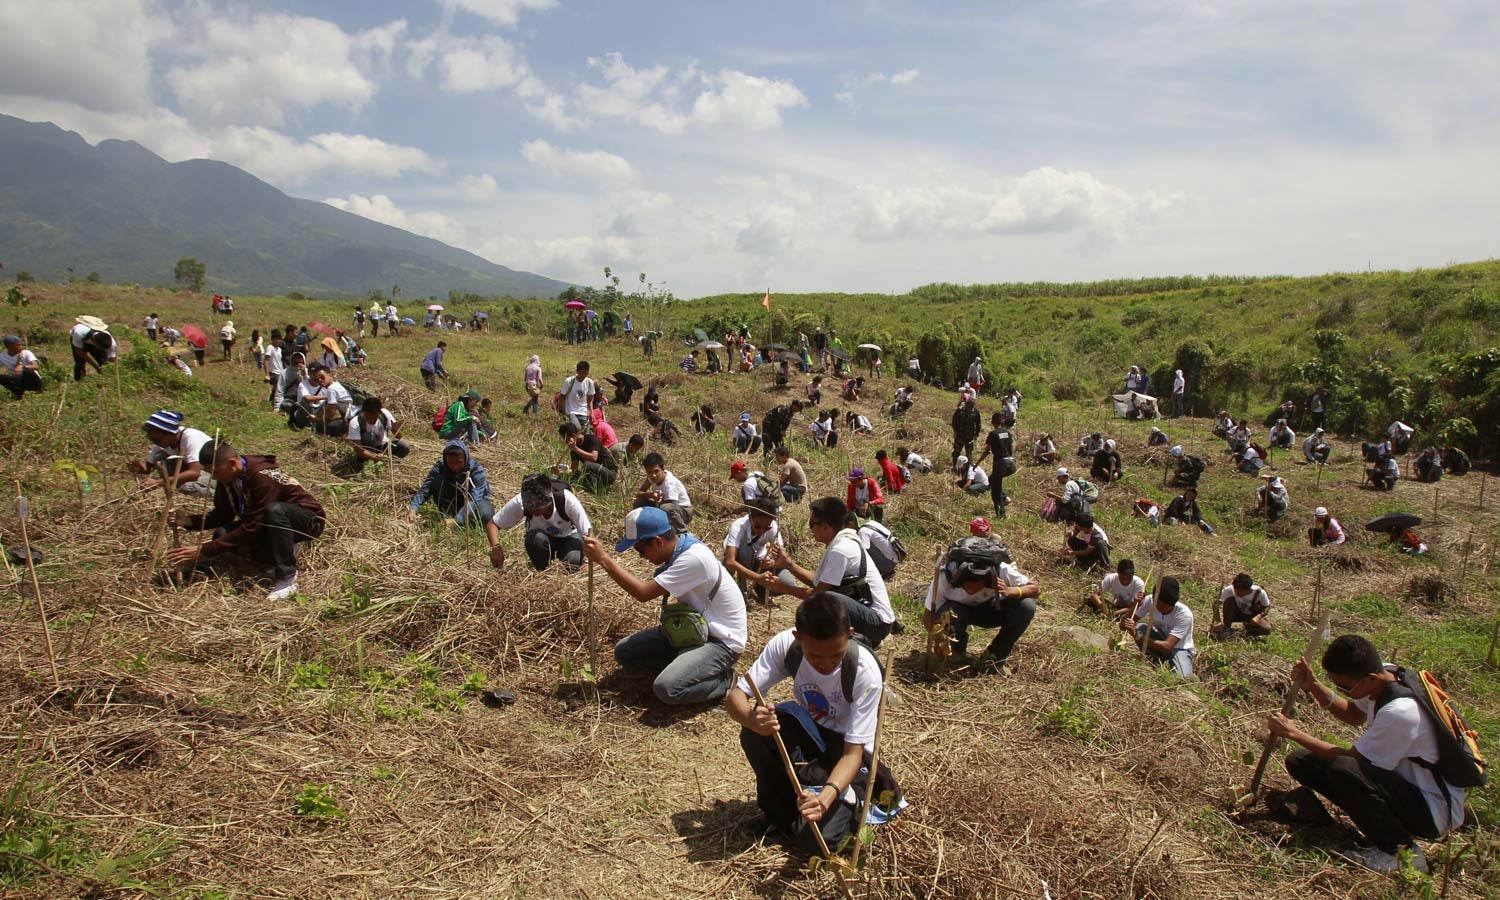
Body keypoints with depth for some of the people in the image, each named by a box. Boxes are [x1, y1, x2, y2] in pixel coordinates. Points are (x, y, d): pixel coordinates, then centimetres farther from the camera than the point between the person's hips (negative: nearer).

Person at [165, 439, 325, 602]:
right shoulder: (227, 476, -7)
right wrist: (190, 521, -16)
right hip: (272, 523, 8)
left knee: (274, 510, -38)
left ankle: (287, 581, -28)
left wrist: (204, 551, -29)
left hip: (309, 521, -8)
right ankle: (284, 551, 5)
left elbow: (251, 528, -30)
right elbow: (222, 515, 3)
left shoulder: (262, 477, -31)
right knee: (222, 534, -13)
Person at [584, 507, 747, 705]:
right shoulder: (677, 549, 0)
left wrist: (604, 559, -24)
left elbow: (644, 593, -27)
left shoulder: (694, 558, -29)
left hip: (721, 640, -9)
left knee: (667, 688, -28)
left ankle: (724, 680, -3)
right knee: (624, 652, 1)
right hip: (693, 629, 9)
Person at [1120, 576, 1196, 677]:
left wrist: (1138, 636, -41)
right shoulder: (1149, 600, -21)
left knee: (1182, 679, -30)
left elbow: (1167, 646, -36)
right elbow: (1123, 626, -19)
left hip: (1179, 648, -4)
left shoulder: (1184, 615, -30)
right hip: (1160, 640, 4)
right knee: (1139, 627, -25)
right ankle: (1156, 663, -4)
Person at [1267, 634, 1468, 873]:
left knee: (1343, 769, -33)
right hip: (1401, 782, 8)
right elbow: (1354, 715, 12)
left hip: (1434, 811, -8)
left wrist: (1294, 733, -13)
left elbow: (1350, 757, -21)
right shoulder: (1384, 675, -9)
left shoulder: (1400, 712, -33)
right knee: (1301, 762, -2)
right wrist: (1314, 687, -4)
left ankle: (1400, 850, -11)